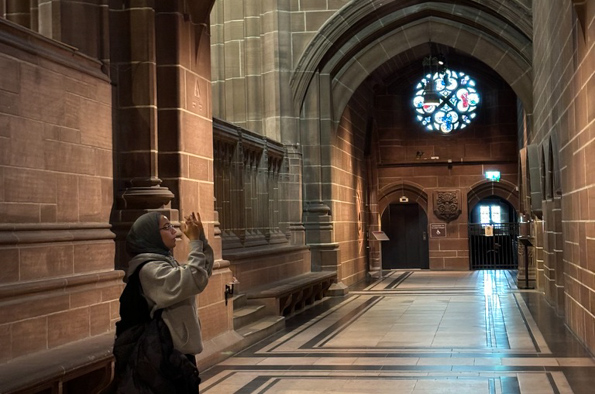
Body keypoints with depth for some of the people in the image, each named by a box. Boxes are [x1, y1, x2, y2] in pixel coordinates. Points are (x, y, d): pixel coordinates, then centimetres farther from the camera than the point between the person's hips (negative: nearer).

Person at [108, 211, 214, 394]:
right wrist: (195, 241, -20)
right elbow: (196, 280, -27)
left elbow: (204, 272, 16)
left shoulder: (165, 261, 13)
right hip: (162, 353, -10)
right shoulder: (149, 268, -18)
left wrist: (201, 239, 5)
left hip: (176, 348, 10)